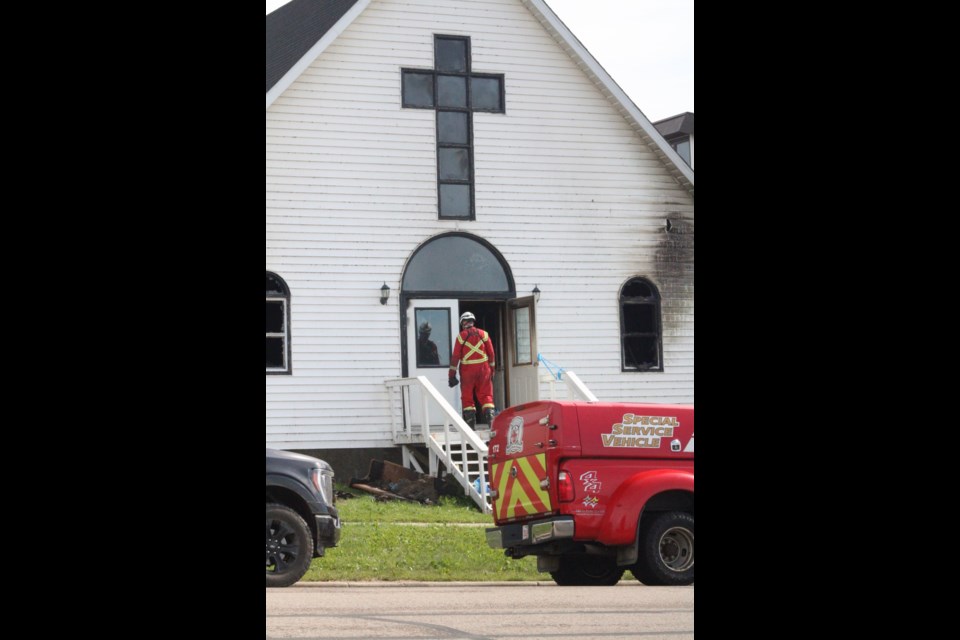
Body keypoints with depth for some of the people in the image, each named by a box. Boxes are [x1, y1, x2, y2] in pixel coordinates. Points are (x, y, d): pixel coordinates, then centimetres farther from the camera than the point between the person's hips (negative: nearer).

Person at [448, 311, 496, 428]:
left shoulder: (461, 336, -4)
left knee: (467, 397, 7)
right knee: (486, 395, 6)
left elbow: (455, 356, -4)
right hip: (483, 368, 2)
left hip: (467, 370, -2)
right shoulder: (483, 334, 2)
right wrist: (492, 370, 13)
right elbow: (491, 354, 4)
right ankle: (491, 418, -10)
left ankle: (471, 422, 3)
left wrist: (452, 375, 1)